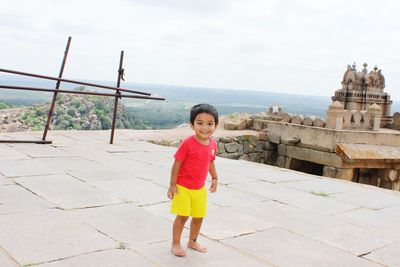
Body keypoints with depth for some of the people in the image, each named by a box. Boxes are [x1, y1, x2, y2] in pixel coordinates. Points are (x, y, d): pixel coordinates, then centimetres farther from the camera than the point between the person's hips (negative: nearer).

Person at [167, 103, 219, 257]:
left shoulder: (212, 144, -3)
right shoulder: (187, 143, -21)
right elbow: (177, 164, -16)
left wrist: (214, 178, 10)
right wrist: (172, 185, -14)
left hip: (200, 188, 6)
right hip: (183, 187, -6)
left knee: (199, 216, 15)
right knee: (182, 216, 0)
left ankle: (192, 241, 36)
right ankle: (175, 244, 18)